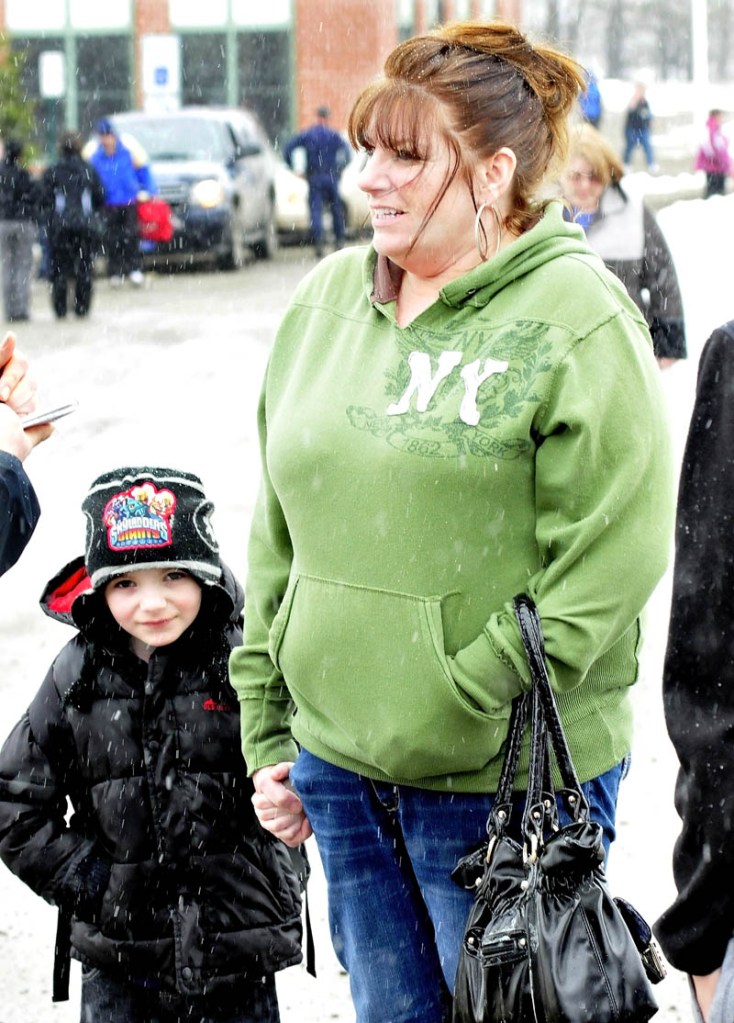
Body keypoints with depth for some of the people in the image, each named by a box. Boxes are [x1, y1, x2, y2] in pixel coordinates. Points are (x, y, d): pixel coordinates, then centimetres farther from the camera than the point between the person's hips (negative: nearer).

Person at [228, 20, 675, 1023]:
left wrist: (454, 713, -17)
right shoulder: (328, 297, 8)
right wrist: (266, 731, 11)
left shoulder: (578, 321, -12)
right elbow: (279, 535, 14)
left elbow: (601, 580, -15)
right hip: (335, 769, 6)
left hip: (508, 780, -6)